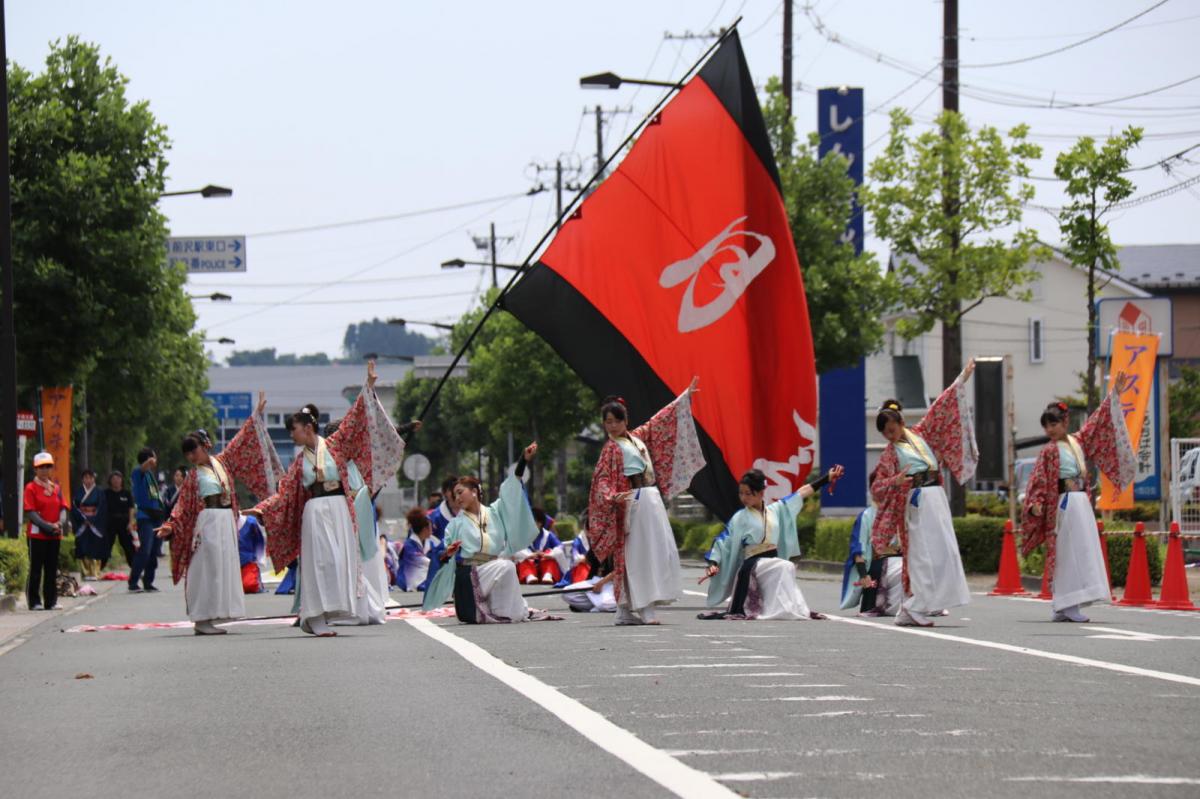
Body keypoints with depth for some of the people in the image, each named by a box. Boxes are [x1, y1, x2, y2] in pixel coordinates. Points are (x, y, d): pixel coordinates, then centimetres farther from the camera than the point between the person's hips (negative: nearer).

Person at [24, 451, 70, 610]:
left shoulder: (56, 488, 13)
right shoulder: (31, 488, -4)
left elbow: (63, 508, 9)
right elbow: (30, 512, -10)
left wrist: (60, 523, -12)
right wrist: (47, 526, -20)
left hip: (55, 535, 5)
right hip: (37, 534, -5)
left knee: (52, 569, 7)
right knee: (36, 569, -2)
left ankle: (51, 601, 11)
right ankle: (34, 602, 3)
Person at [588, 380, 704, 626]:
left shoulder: (637, 437, 17)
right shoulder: (611, 449, -2)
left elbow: (661, 420, 26)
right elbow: (601, 480, -9)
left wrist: (686, 395, 29)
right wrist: (612, 497, -29)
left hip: (653, 499, 8)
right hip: (634, 502, -8)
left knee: (661, 552, 4)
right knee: (638, 555, -12)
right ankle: (644, 610, -15)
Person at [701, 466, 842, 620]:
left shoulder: (775, 510, 9)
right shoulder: (739, 518, 0)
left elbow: (802, 493, 15)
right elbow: (722, 541, -1)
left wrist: (827, 478, 18)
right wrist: (713, 563, -15)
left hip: (773, 561, 5)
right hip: (754, 565, -5)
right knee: (785, 568, -27)